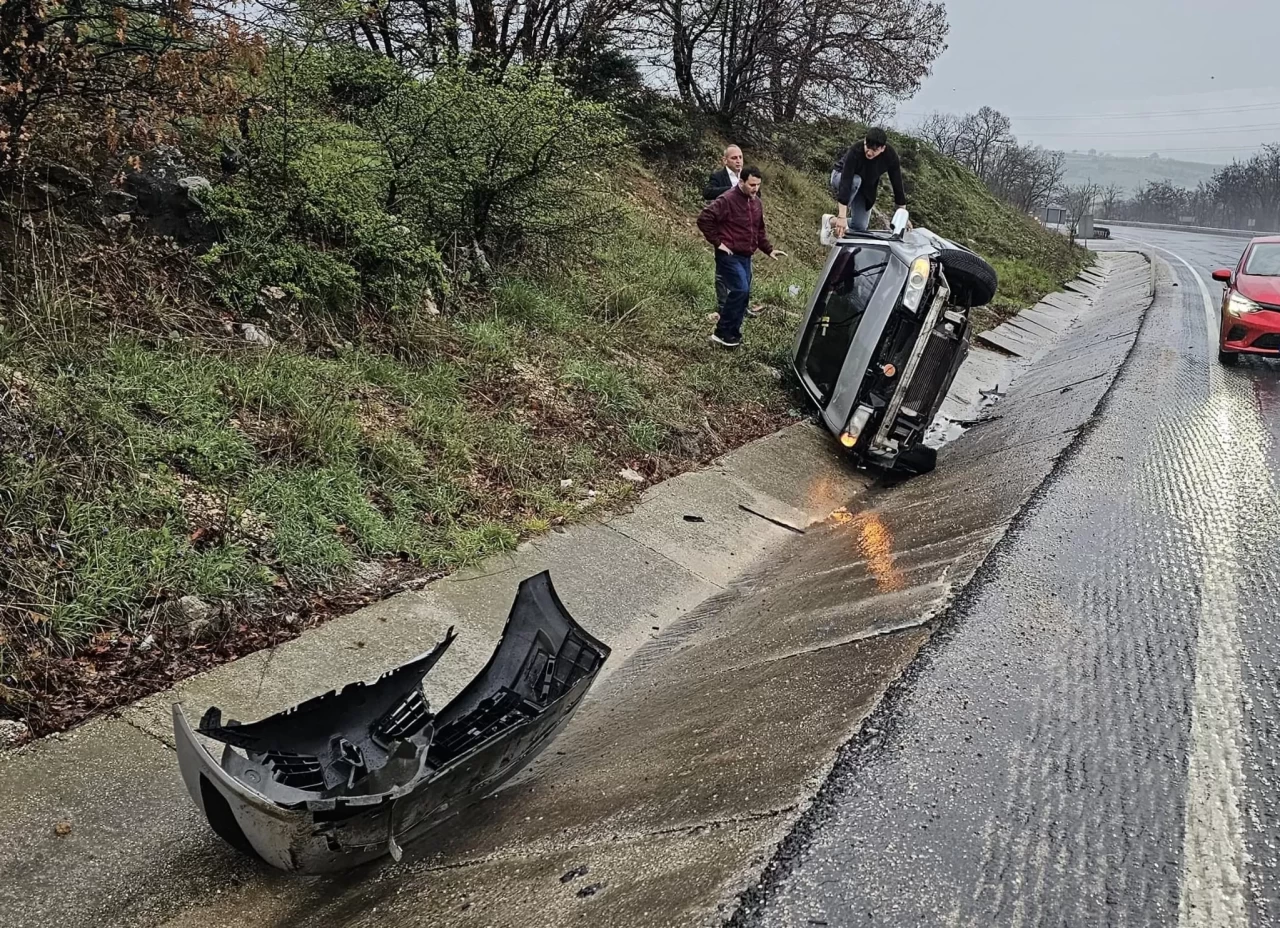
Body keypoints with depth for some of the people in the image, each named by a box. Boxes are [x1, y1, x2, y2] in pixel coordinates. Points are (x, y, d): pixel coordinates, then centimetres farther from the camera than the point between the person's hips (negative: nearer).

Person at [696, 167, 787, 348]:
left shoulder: (756, 203, 11)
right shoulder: (727, 200, -14)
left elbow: (759, 230, 22)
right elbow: (704, 219, -18)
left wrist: (769, 250, 11)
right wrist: (717, 242, -16)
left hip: (745, 257, 8)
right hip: (729, 256, -8)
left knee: (744, 295, 7)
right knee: (740, 290, -18)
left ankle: (732, 335, 17)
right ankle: (721, 333, -9)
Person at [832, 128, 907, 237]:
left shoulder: (890, 155, -28)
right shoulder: (855, 151, -37)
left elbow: (897, 184, -21)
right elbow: (846, 180, -45)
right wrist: (842, 216, -53)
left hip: (866, 189, 4)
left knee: (860, 227, -7)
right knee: (856, 180, -38)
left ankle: (836, 223, 23)